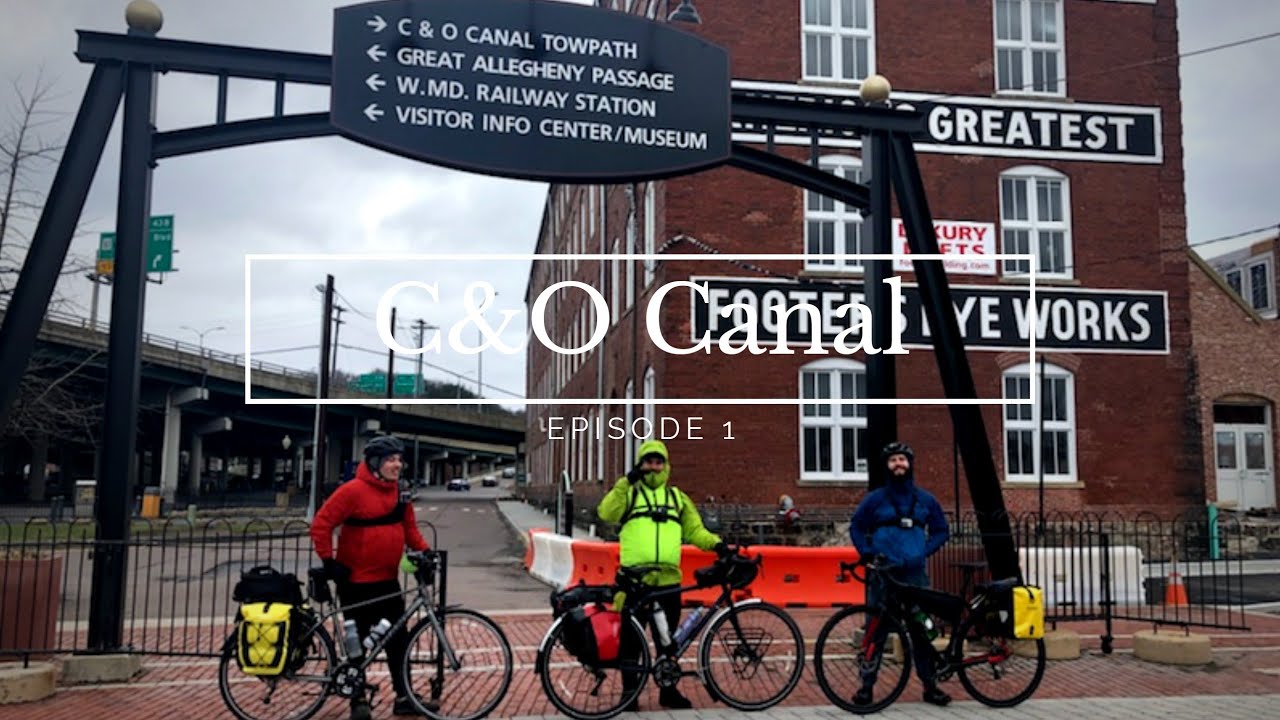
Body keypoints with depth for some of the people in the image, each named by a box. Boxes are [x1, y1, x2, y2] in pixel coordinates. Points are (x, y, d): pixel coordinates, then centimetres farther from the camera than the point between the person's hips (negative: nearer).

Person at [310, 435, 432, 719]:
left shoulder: (399, 492, 5)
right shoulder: (353, 491, -16)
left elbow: (409, 527, 13)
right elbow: (321, 524, -15)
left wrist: (424, 552, -1)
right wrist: (329, 561, -14)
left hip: (388, 581, 6)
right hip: (356, 582, -6)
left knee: (398, 639, 7)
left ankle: (403, 696, 16)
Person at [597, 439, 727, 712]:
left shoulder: (677, 497, 17)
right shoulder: (629, 493, 9)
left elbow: (694, 530, 11)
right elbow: (607, 513, -9)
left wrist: (716, 543, -7)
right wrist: (626, 482, -16)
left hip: (668, 579, 3)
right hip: (634, 579, -3)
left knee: (667, 639, 11)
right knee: (632, 638, 4)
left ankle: (669, 690, 23)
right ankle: (629, 691, 16)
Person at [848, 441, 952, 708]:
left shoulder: (926, 500, 8)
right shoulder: (875, 498, 2)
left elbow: (941, 531, 16)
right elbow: (856, 527, 10)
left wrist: (925, 551, 1)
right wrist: (867, 553, -3)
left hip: (915, 574, 2)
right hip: (882, 573, -1)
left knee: (921, 629, 6)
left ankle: (930, 685, 17)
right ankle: (867, 685, 8)